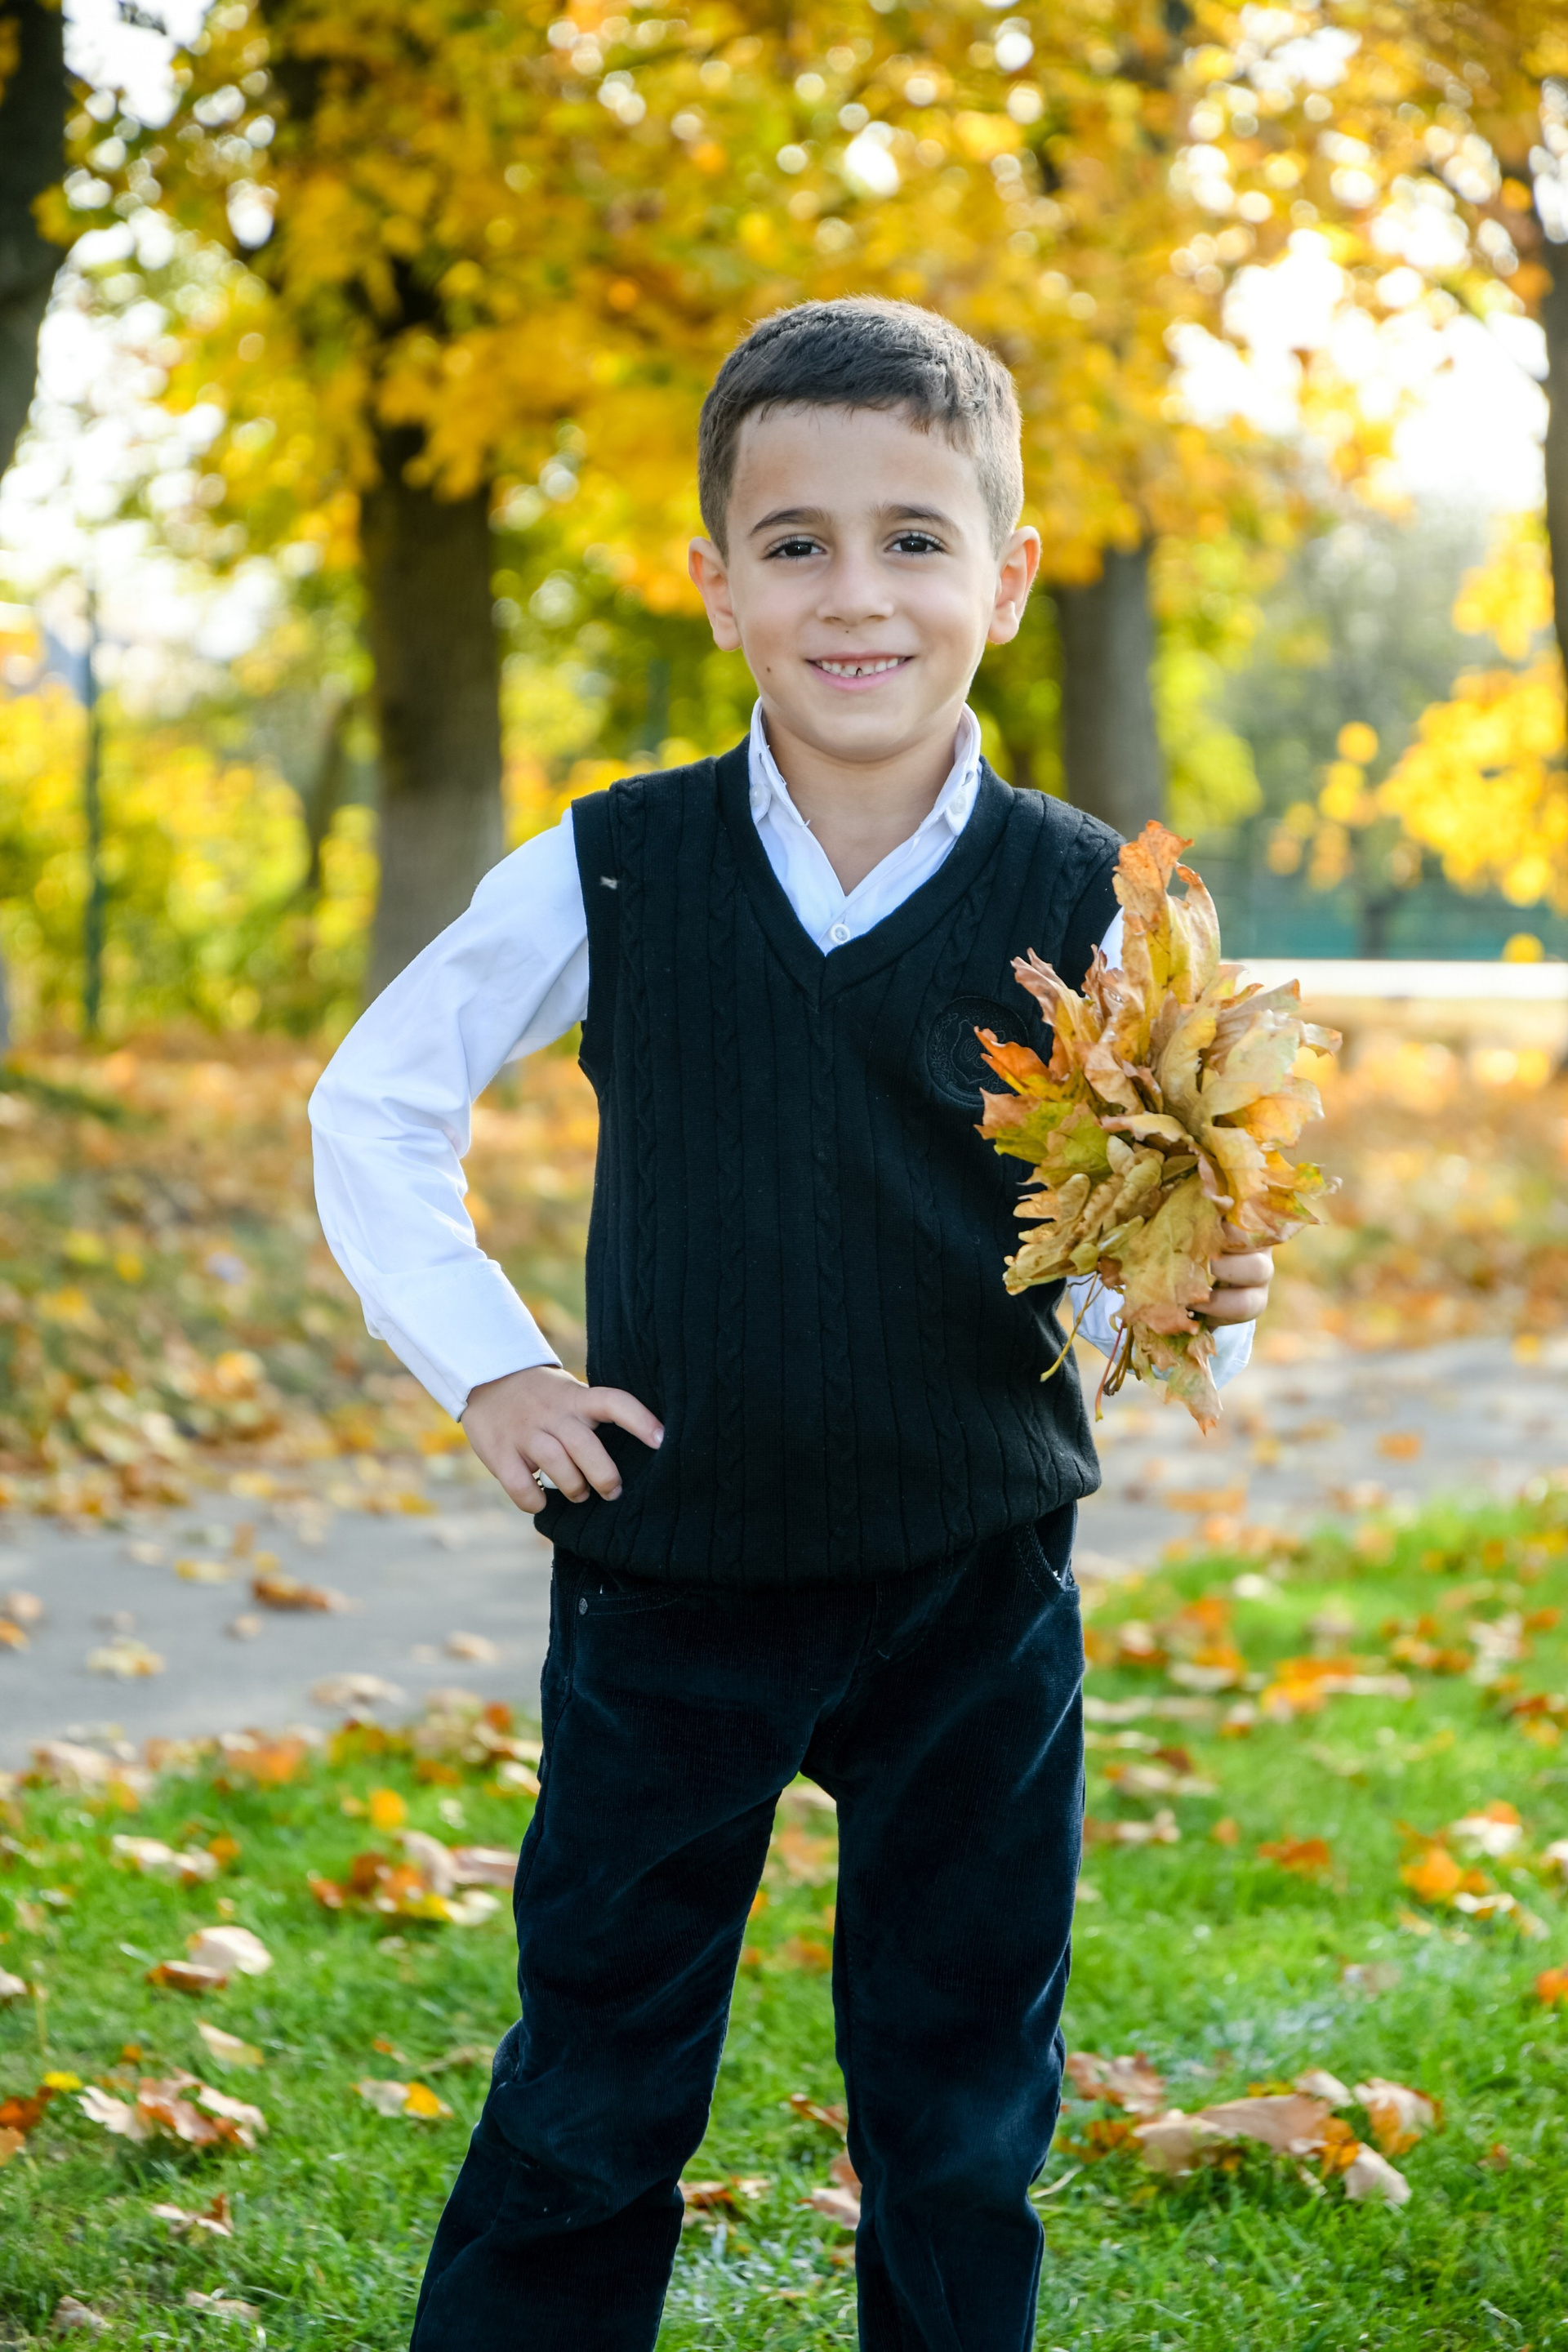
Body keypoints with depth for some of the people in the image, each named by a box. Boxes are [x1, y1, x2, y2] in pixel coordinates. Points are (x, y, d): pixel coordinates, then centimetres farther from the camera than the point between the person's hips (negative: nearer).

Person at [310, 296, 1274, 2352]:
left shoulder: (1083, 907, -6)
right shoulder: (611, 876, -6)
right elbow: (377, 1102, 7)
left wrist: (1194, 1306, -22)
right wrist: (486, 1363, -1)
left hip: (979, 1591, 0)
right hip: (671, 1576, 0)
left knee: (963, 2122, 12)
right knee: (592, 2095, 10)